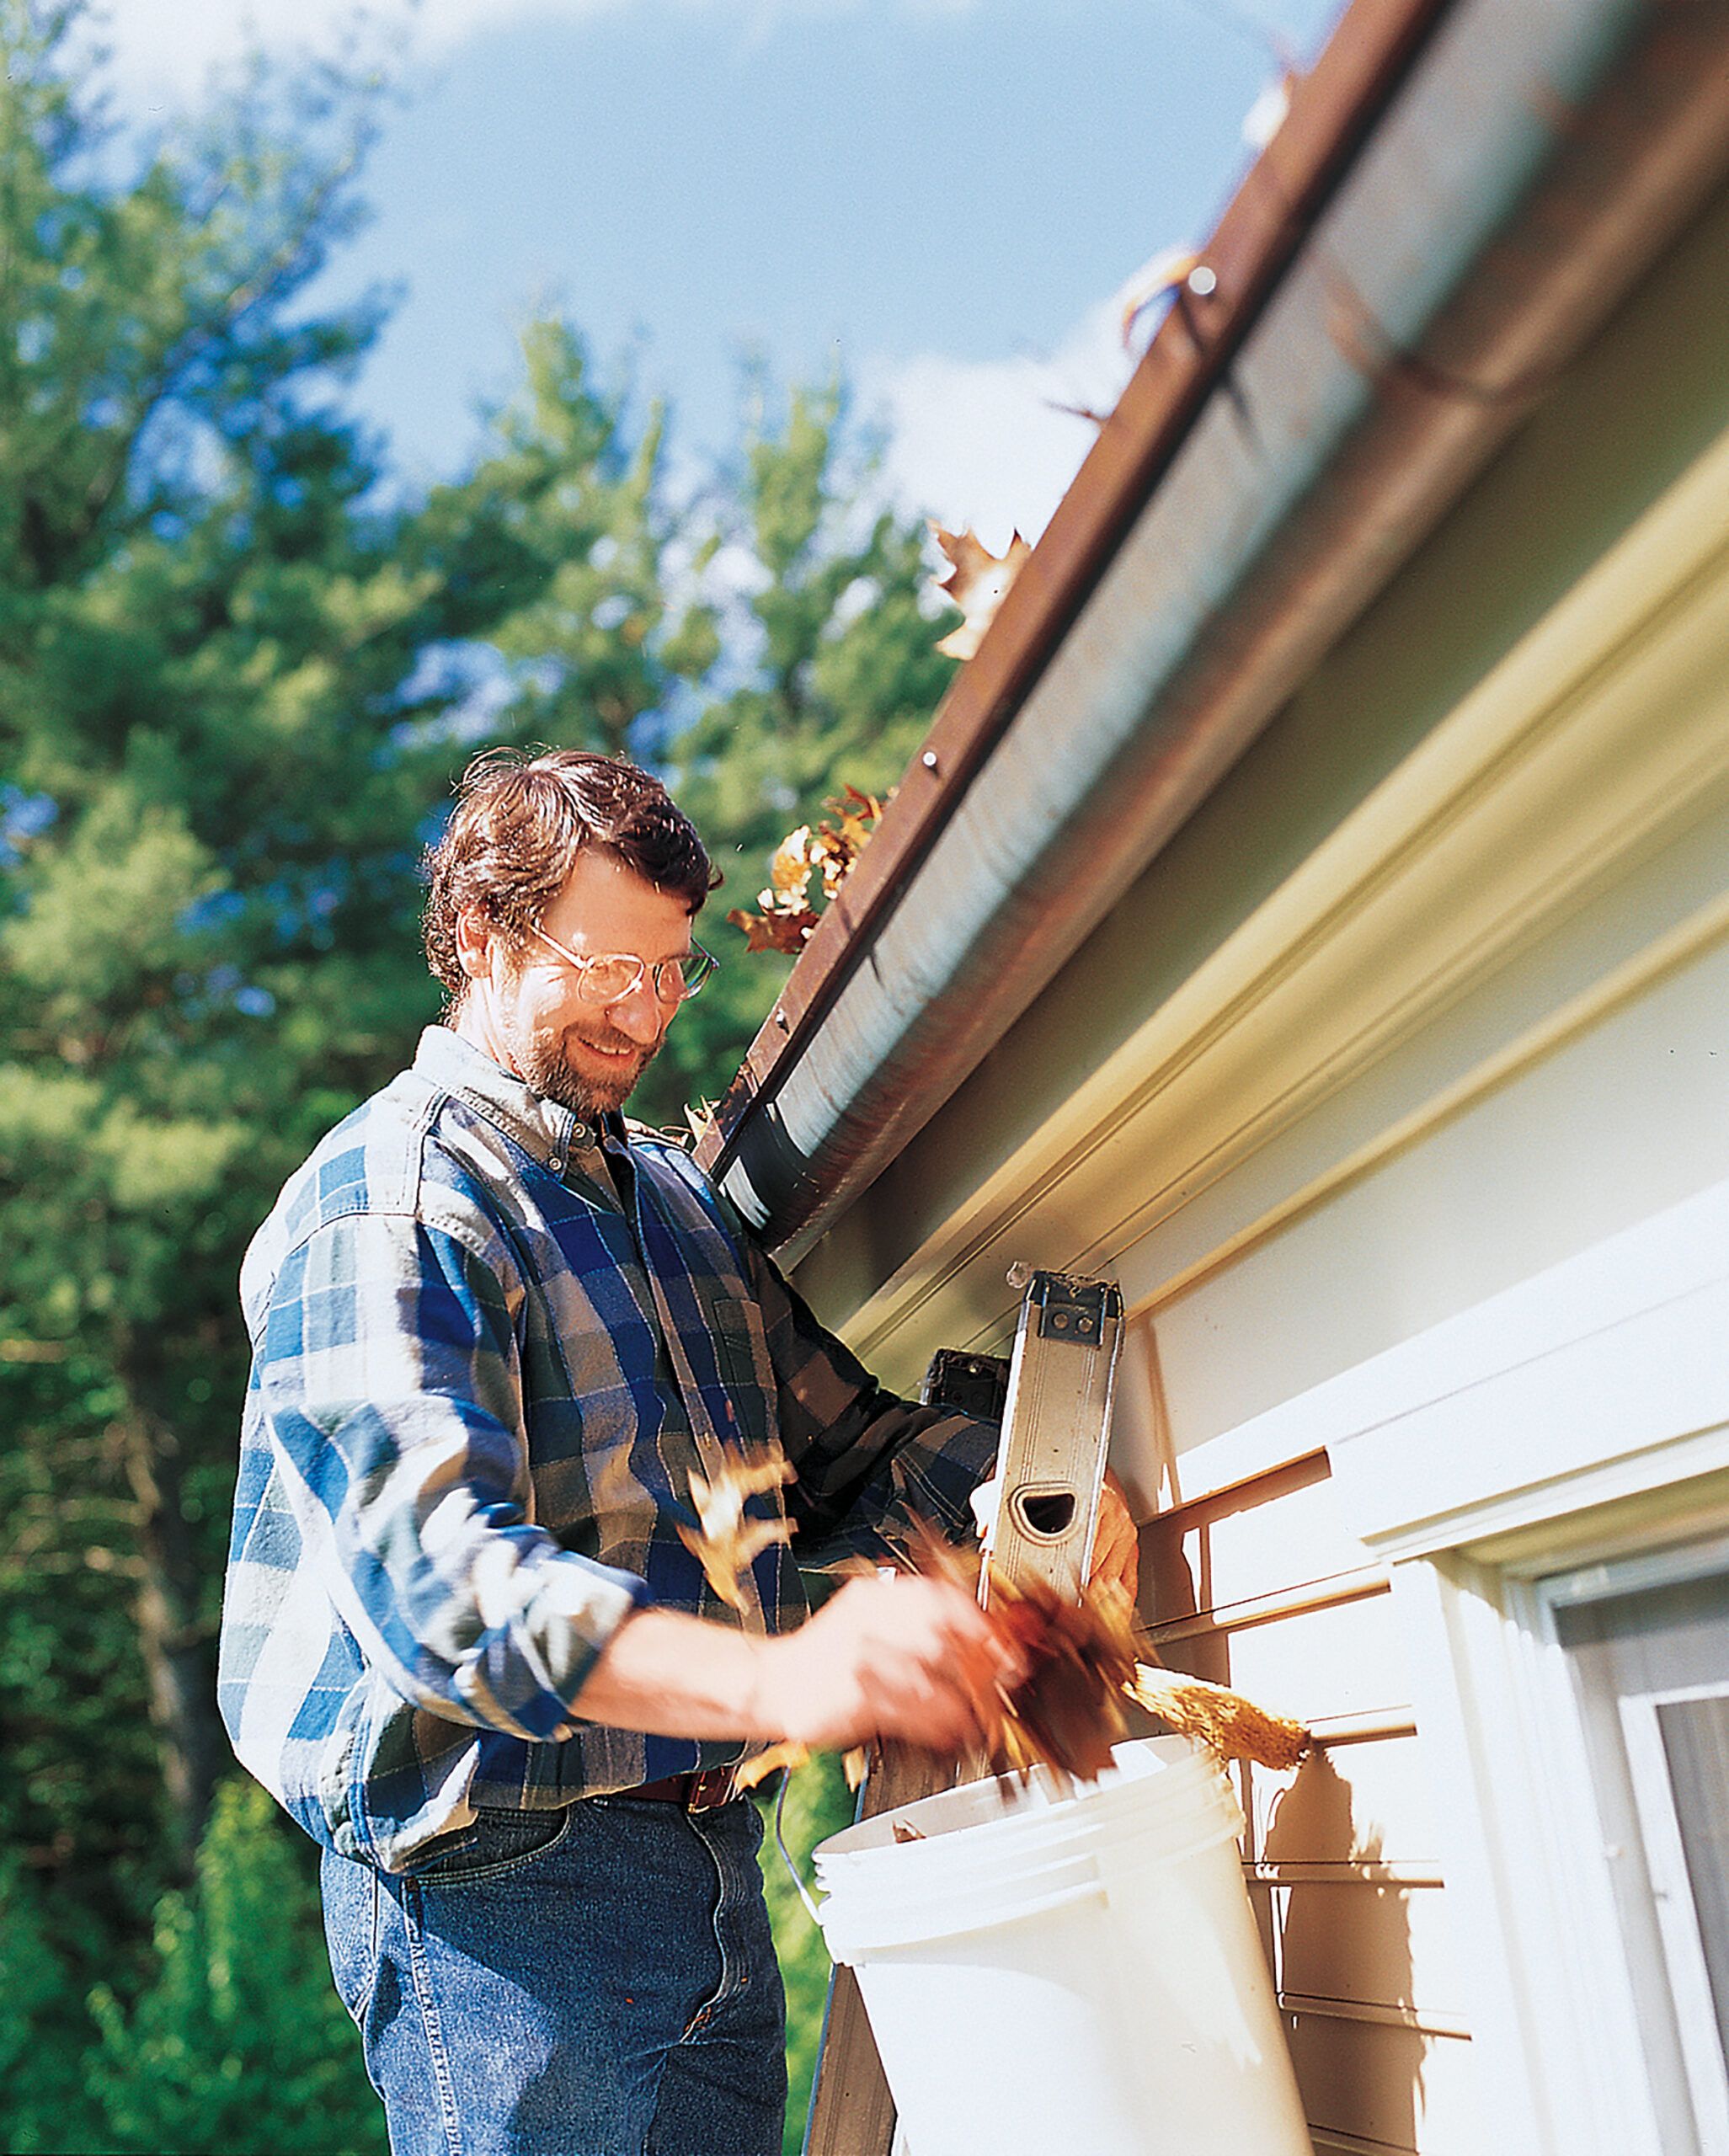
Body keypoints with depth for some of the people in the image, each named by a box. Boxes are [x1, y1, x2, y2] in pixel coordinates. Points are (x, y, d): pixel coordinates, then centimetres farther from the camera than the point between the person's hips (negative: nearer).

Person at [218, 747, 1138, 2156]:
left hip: (715, 1868, 8)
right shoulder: (382, 1200, -12)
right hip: (501, 1872, -7)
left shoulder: (680, 1194, 15)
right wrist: (772, 1680, -40)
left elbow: (839, 1437, 16)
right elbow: (433, 1561, -26)